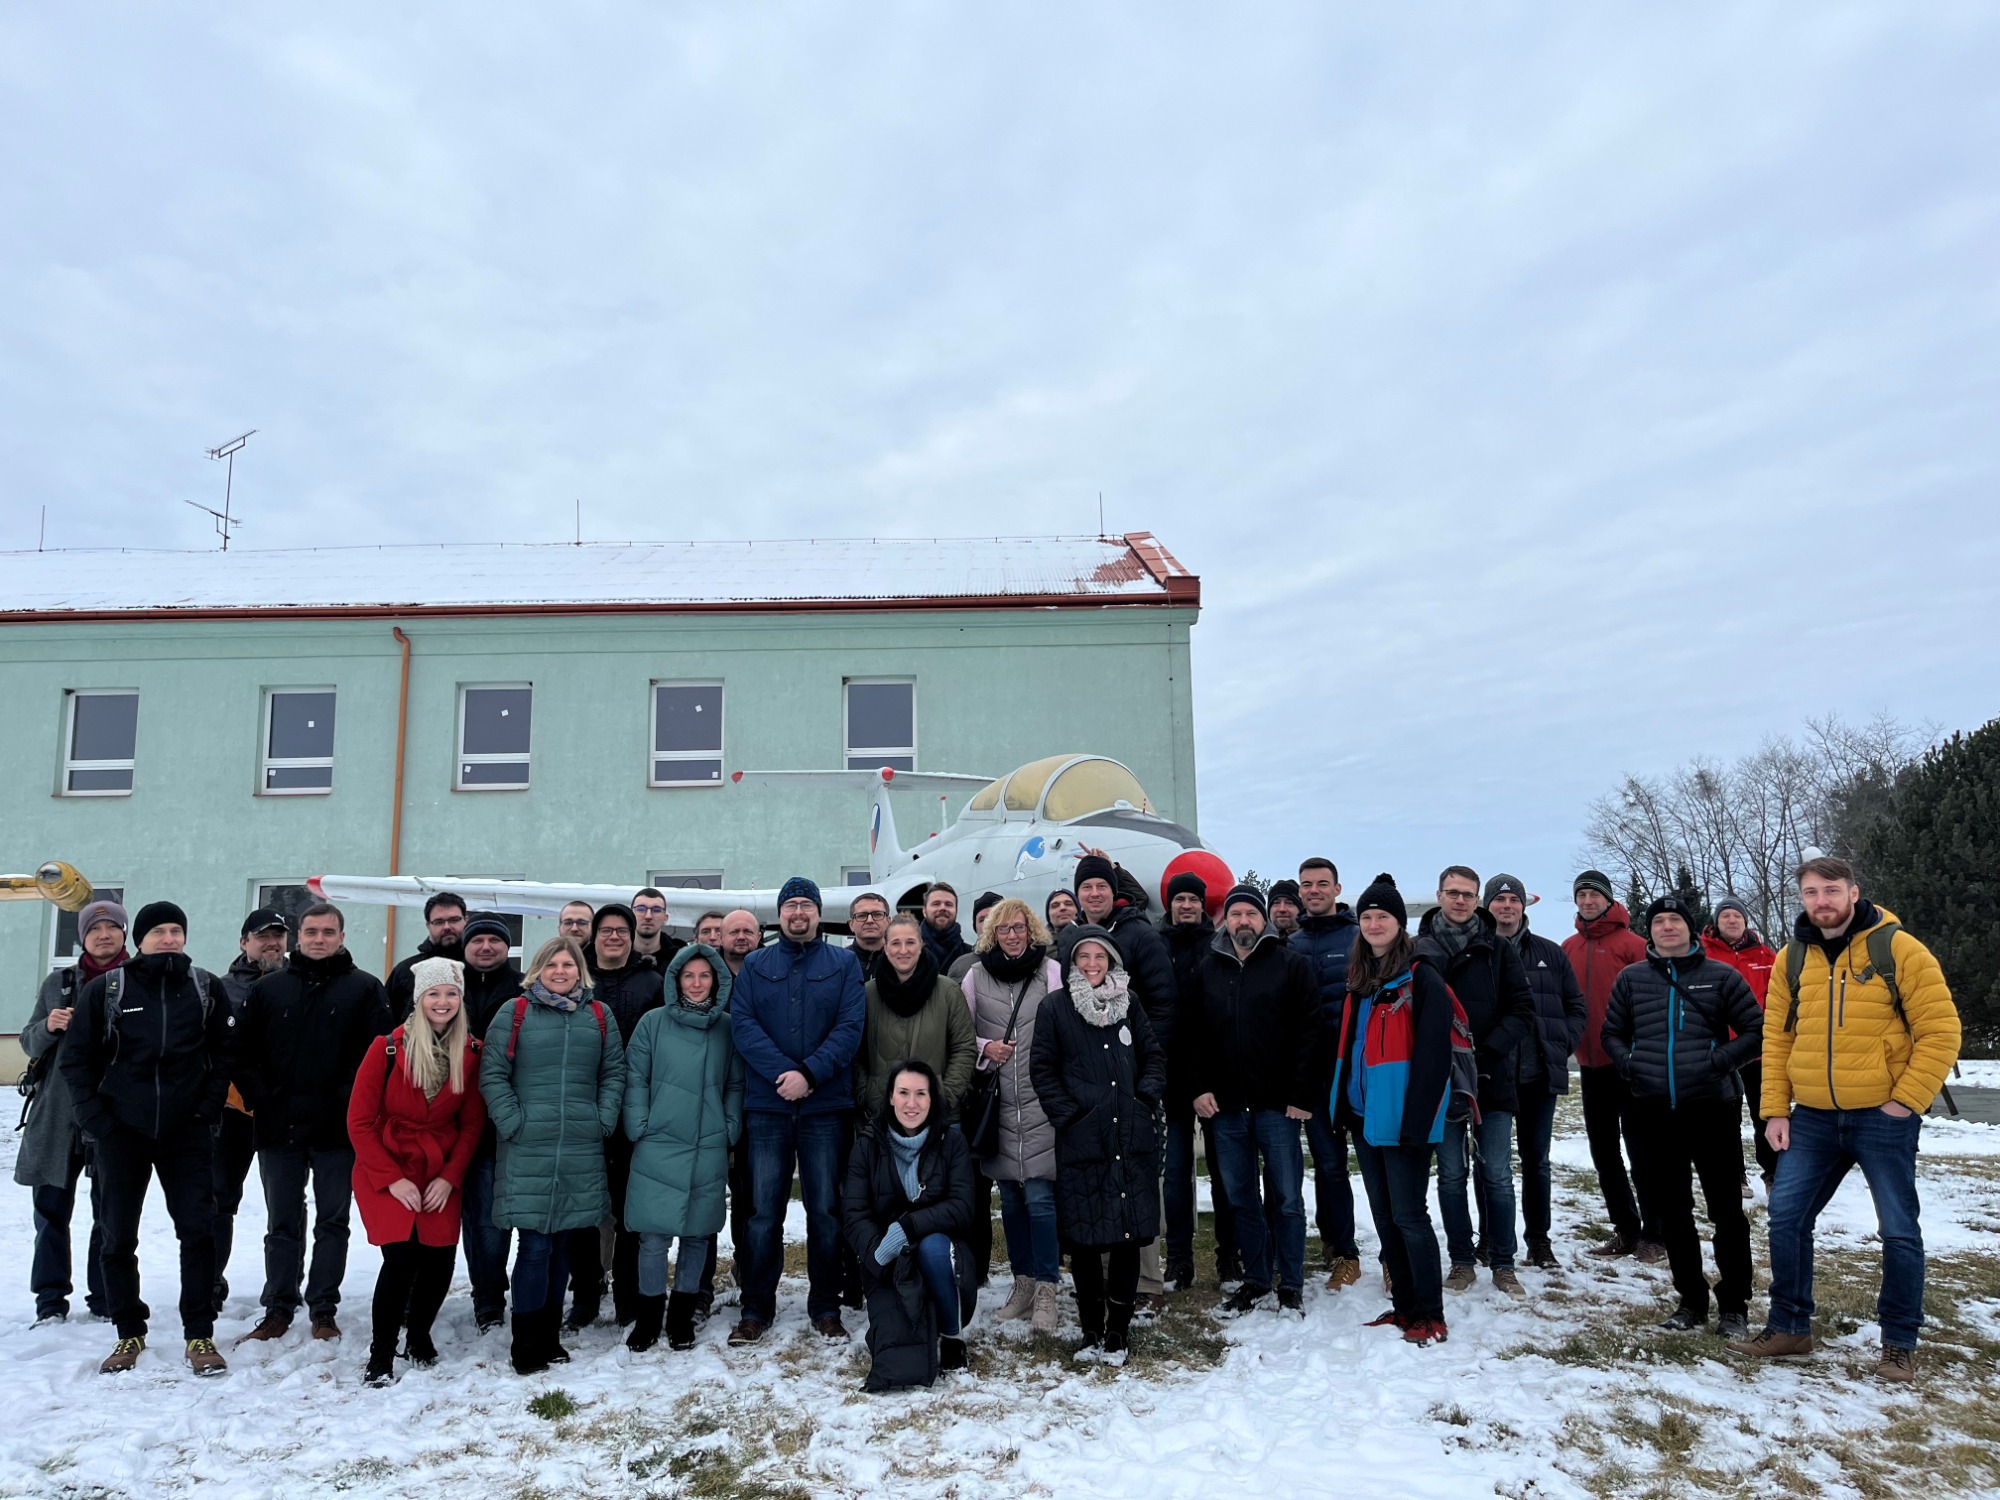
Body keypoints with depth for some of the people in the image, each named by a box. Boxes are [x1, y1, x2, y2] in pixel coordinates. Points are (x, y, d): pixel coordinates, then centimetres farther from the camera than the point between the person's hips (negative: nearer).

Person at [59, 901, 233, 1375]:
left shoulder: (207, 989, 3)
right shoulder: (105, 989, 0)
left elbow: (224, 1052, 5)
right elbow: (74, 1057, 3)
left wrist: (209, 1106, -5)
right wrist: (93, 1116, -4)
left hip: (186, 1133, 0)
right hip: (120, 1133, 1)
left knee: (198, 1231, -3)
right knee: (118, 1237, 8)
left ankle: (200, 1334, 6)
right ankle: (129, 1332, 24)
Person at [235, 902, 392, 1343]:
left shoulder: (365, 988, 1)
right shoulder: (268, 988, 9)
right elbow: (244, 1051, 6)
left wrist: (350, 1100, -13)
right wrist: (258, 1097, -6)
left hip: (337, 1129, -2)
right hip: (278, 1126, 2)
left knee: (333, 1221, 6)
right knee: (283, 1223, 11)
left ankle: (323, 1310, 16)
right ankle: (278, 1308, 22)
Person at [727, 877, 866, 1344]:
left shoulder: (843, 964, 6)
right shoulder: (755, 965, 10)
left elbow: (851, 1027, -4)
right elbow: (743, 1024, -2)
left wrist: (809, 1072, -17)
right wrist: (783, 1072, -16)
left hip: (825, 1106, -1)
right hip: (767, 1106, 1)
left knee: (825, 1209, 5)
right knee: (764, 1211, 4)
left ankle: (825, 1307, 17)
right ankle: (756, 1308, 16)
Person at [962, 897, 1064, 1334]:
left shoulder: (1052, 971, -1)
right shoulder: (976, 975, 6)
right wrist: (985, 1048, -8)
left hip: (1041, 1101, -3)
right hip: (997, 1102, 3)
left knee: (1039, 1196, -7)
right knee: (1010, 1198, 12)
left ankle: (1046, 1291, 4)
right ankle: (1023, 1284, 25)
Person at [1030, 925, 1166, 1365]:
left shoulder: (1129, 1006, 11)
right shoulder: (1055, 1011, 3)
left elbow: (1154, 1058, 15)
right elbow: (1042, 1070, 2)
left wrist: (1145, 1099, 1)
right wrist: (1067, 1113, -6)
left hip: (1132, 1139, 2)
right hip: (1080, 1141, -2)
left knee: (1129, 1235, 2)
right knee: (1083, 1237, 0)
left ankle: (1118, 1329, 14)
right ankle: (1091, 1329, 14)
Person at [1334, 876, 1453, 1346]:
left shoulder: (1422, 978, -11)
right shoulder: (1359, 979, 12)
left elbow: (1432, 1055, -17)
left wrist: (1417, 1121, -21)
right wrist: (1342, 1104, 12)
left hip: (1402, 1118, -8)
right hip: (1365, 1114, 8)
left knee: (1409, 1216, -2)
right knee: (1384, 1215, 13)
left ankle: (1431, 1316, 9)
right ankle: (1403, 1306, 23)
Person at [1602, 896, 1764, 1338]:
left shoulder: (1721, 976, 1)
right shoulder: (1631, 978, 8)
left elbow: (1756, 1031, 1)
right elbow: (1612, 1032, 15)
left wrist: (1720, 1060, -12)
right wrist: (1627, 1062, -3)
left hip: (1713, 1108, -3)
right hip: (1654, 1113, 3)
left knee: (1727, 1210, 2)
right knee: (1672, 1211, 11)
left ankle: (1735, 1306, 15)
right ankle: (1691, 1300, 23)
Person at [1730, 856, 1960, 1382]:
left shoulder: (1899, 950, -8)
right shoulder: (1791, 959, 5)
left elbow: (1940, 1032, -8)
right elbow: (1777, 1039, 9)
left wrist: (1906, 1102, -12)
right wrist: (1776, 1110, 3)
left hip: (1884, 1117, -4)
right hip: (1812, 1119, 4)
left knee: (1899, 1231, 4)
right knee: (1786, 1217, 4)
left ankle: (1899, 1343, 20)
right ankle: (1789, 1326, 18)